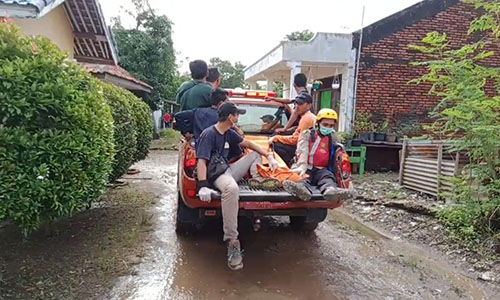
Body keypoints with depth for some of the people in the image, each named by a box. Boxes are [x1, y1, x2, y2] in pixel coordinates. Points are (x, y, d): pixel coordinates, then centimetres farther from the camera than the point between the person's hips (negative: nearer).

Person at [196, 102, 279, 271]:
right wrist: (203, 186, -36)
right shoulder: (208, 134, -12)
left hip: (229, 170, 9)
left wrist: (269, 156, 14)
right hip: (216, 174, -9)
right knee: (232, 188, -43)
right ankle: (232, 241, -39)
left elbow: (248, 144, 23)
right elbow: (201, 161, -22)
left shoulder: (229, 133, 13)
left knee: (255, 154, 17)